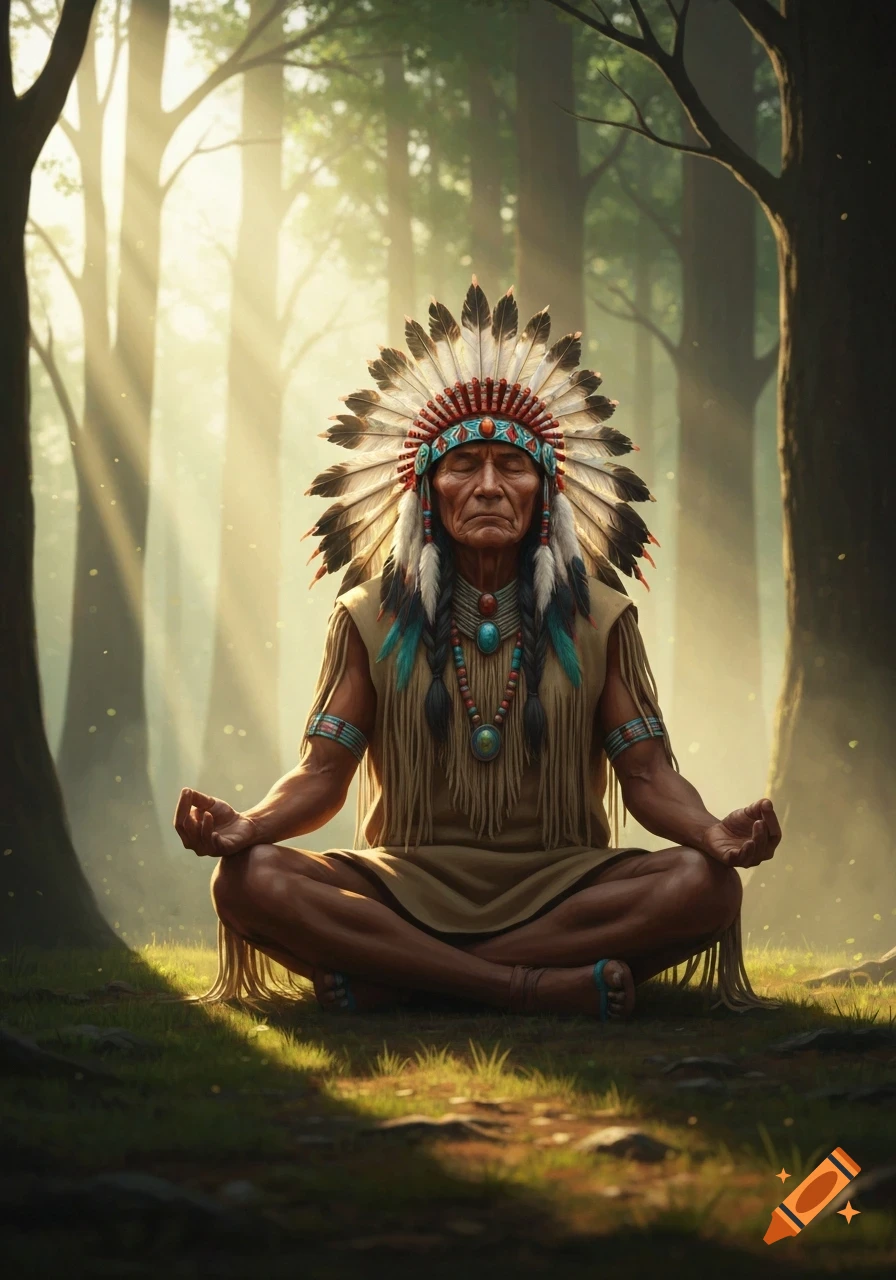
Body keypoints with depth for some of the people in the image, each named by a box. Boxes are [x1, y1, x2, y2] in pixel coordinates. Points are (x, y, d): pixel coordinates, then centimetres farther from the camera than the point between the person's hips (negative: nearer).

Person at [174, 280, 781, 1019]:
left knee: (705, 885, -30)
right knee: (250, 881, -28)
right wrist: (246, 826, -21)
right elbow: (322, 774, 3)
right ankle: (544, 985, -32)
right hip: (409, 886, 0)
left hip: (558, 888, 1)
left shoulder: (597, 618, 10)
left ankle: (389, 977, -28)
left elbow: (647, 773, 3)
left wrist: (713, 832, -22)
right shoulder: (372, 619, 10)